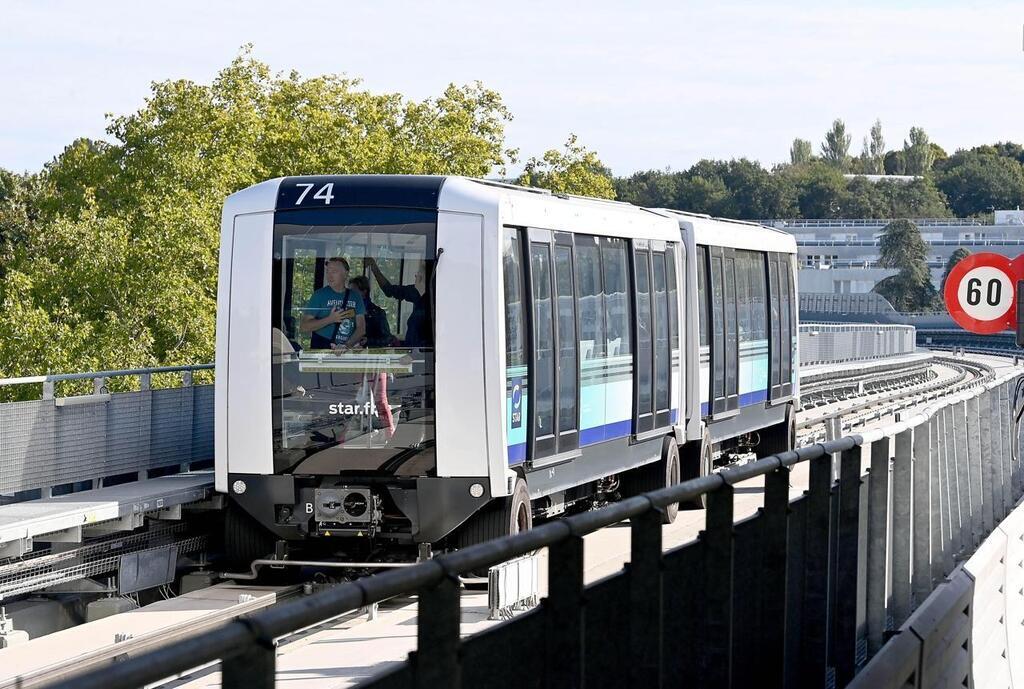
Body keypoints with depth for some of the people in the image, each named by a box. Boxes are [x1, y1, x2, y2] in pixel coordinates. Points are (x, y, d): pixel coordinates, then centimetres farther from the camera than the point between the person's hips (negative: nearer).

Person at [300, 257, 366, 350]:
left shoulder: (355, 297, 10)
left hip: (346, 351, 2)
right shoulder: (320, 294, 2)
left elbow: (361, 328, 6)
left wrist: (347, 346, -11)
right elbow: (303, 327, -2)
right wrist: (330, 319, -12)